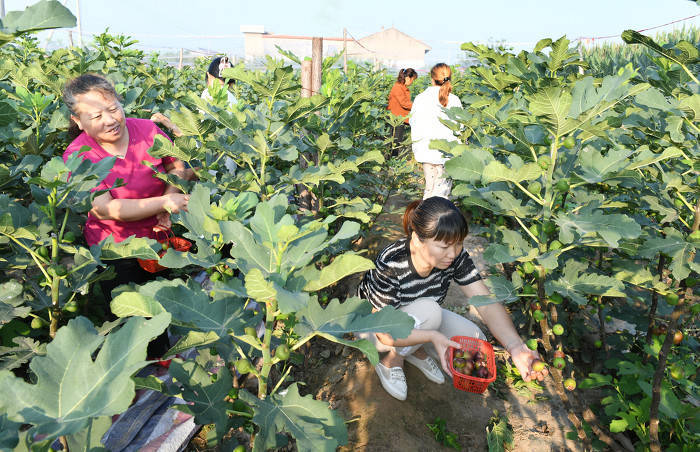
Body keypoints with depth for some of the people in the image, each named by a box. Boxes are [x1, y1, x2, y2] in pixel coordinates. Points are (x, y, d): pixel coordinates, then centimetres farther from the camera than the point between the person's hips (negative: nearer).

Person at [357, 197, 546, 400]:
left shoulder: (455, 256, -22)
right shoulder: (390, 265, -37)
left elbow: (488, 304, -25)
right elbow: (386, 334, -31)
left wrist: (516, 347, -42)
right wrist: (433, 336, -46)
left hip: (420, 319, 5)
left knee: (475, 341, -16)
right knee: (429, 310, -33)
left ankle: (416, 351, 9)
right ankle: (392, 360, -6)